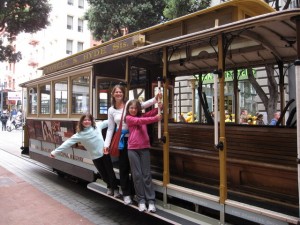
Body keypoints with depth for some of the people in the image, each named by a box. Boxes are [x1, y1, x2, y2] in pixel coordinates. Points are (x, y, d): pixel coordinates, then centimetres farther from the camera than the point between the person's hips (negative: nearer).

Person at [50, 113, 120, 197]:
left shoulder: (97, 125, -2)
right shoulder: (79, 134, -6)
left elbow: (108, 121, 7)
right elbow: (68, 142, -7)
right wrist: (55, 151, -9)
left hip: (104, 153, 0)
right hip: (95, 157, 0)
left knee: (110, 172, 5)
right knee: (103, 174, 10)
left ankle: (115, 189, 22)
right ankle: (110, 187, 36)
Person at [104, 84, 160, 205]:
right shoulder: (111, 110, 6)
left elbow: (143, 105, -21)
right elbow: (110, 128, 8)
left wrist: (155, 99, -37)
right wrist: (107, 144, 1)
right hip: (121, 140, 2)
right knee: (123, 167, 9)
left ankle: (134, 191, 26)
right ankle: (126, 193, 23)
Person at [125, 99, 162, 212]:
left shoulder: (142, 116, 13)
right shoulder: (128, 118, 2)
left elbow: (152, 113, -2)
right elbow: (140, 121, -13)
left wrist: (159, 107, -20)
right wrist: (155, 119, -21)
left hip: (144, 148, 2)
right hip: (133, 149, -2)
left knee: (146, 174, 3)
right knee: (137, 175, 2)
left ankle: (151, 200, 7)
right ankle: (141, 200, 13)